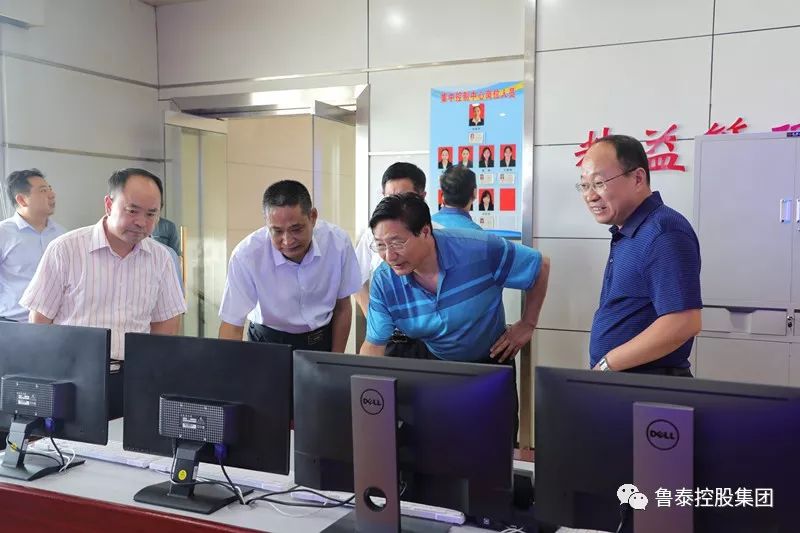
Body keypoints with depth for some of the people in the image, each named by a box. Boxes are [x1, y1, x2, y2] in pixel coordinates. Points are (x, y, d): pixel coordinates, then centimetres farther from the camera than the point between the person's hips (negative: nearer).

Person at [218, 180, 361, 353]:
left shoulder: (338, 242, -15)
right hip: (269, 342, -1)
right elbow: (232, 326, -15)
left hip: (322, 340, 1)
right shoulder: (245, 255, -22)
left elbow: (342, 307, -2)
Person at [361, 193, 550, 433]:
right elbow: (374, 345, -12)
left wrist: (527, 324, -8)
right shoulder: (384, 282, -21)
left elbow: (540, 266, -13)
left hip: (492, 364, -1)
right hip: (436, 367, 2)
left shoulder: (482, 251, -30)